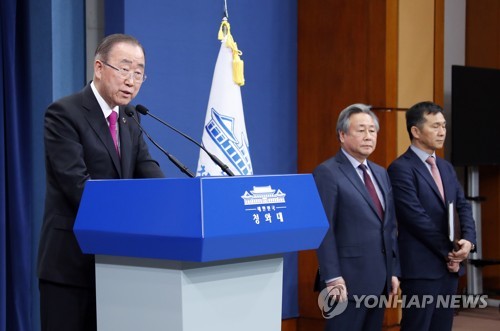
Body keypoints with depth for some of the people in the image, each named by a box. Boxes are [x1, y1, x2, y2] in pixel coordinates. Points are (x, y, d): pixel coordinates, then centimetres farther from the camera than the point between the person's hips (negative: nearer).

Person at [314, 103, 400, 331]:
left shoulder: (380, 173, 16)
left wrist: (394, 271, 14)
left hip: (379, 279, 7)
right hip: (349, 280, -7)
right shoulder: (327, 173, -8)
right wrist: (333, 278, -18)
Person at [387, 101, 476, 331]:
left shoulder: (446, 167, 16)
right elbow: (416, 217, -16)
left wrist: (468, 240, -7)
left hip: (450, 265, 8)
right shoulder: (401, 168, -10)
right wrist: (448, 251, -11)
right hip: (422, 268, -8)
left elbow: (463, 206, 13)